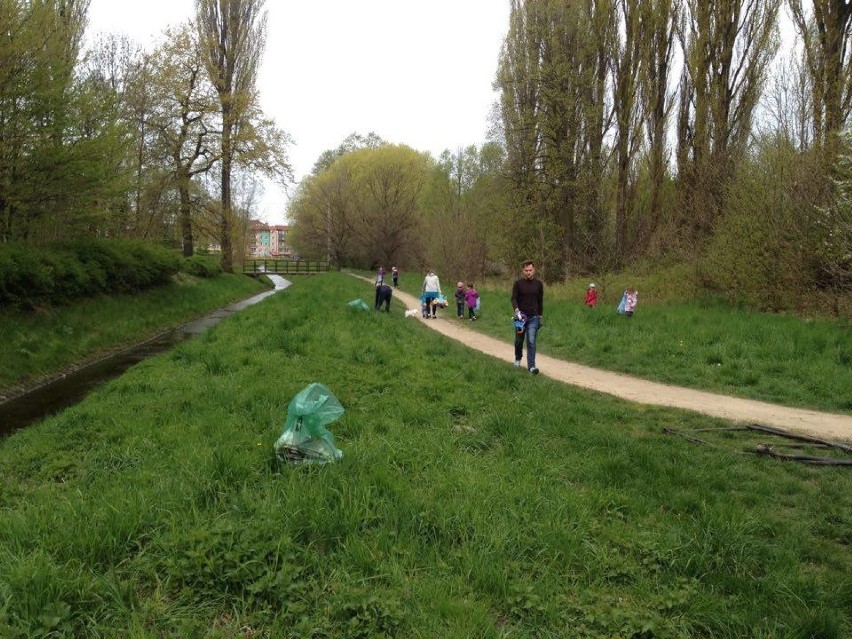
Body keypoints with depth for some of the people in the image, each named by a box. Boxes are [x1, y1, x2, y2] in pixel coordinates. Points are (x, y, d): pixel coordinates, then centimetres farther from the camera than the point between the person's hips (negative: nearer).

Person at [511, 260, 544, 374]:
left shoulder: (539, 283, 1)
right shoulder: (518, 283, -4)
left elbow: (540, 300, 9)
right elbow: (513, 298, -8)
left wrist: (540, 316, 10)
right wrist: (516, 310, -26)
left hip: (533, 317, 0)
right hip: (520, 316, 0)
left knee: (531, 342, -10)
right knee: (519, 340, 15)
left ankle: (531, 366, -12)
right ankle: (518, 358, 40)